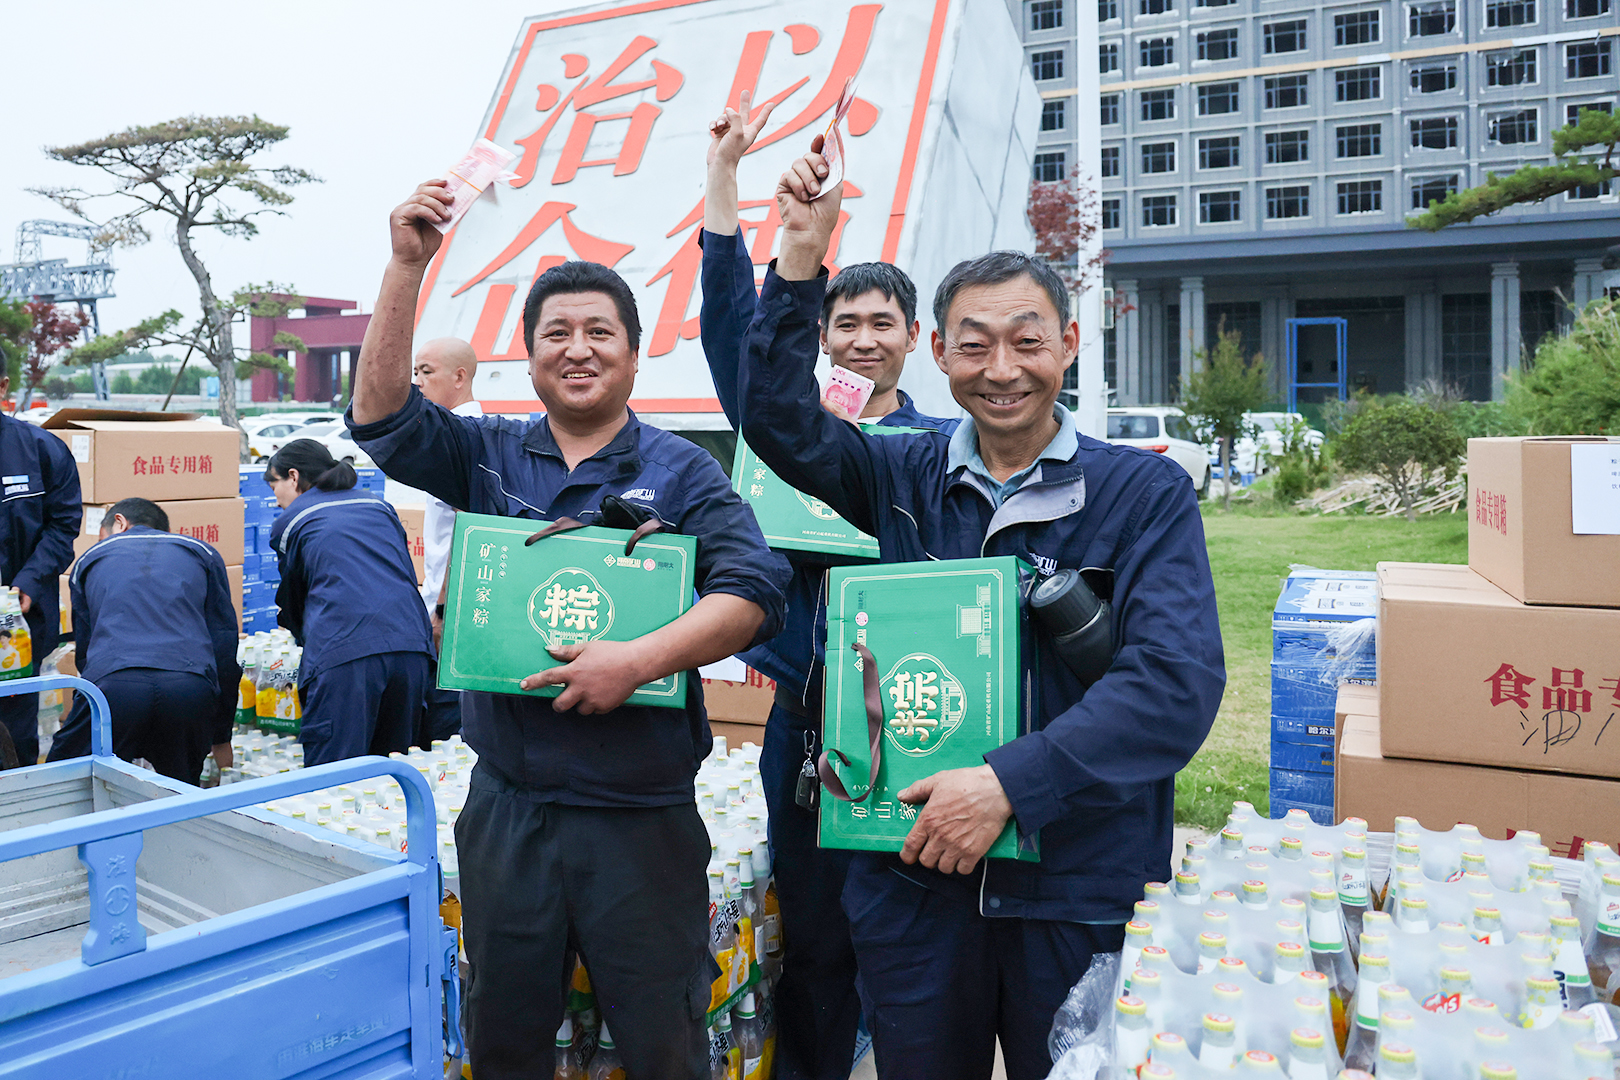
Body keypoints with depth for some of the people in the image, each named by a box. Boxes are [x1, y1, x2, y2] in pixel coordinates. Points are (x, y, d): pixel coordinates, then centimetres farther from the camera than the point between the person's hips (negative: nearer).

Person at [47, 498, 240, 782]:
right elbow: (224, 645, 22)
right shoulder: (203, 553, 27)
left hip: (111, 684, 0)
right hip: (192, 685, 1)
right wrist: (221, 737, 28)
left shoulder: (89, 559, 30)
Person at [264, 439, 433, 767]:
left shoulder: (289, 522, 14)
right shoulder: (379, 505, 25)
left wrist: (310, 641, 41)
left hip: (343, 655, -5)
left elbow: (292, 603, 23)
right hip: (411, 647, 5)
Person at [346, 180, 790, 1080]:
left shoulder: (680, 471, -2)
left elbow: (752, 591, -13)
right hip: (505, 806, 3)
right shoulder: (489, 456, 7)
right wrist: (406, 266, -14)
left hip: (641, 814, -2)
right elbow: (381, 415, -7)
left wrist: (639, 658, -25)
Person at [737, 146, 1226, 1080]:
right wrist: (803, 259, -13)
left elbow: (1179, 679, -16)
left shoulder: (1146, 493, -5)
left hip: (1080, 889, -2)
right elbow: (777, 417, -4)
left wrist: (1009, 783, -23)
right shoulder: (908, 477, 5)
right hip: (914, 876, 3)